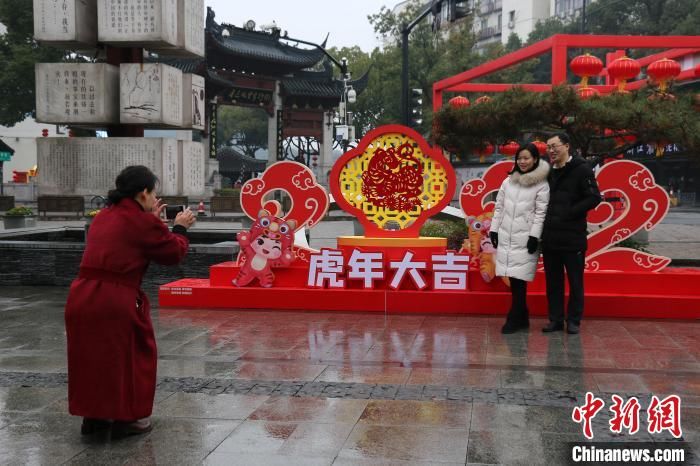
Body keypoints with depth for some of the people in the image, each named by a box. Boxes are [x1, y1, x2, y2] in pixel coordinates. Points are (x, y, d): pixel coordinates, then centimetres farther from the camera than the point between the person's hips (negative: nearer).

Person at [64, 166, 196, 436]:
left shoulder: (103, 217, 15)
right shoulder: (143, 222, -7)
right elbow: (174, 253, 3)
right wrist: (180, 228, 19)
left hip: (81, 297, 7)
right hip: (116, 302, -7)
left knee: (92, 355, 21)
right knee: (132, 356, 12)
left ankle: (93, 417, 30)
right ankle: (126, 419, 17)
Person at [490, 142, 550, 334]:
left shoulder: (541, 185, -1)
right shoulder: (508, 181, 13)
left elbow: (541, 212, -6)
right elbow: (499, 207, 14)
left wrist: (535, 236, -12)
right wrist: (494, 229, 8)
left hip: (525, 238, -4)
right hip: (506, 237, 5)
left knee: (519, 279, -8)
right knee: (513, 278, 5)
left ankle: (515, 319, -1)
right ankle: (521, 318, 15)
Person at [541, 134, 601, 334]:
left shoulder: (581, 169, -5)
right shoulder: (549, 173, 14)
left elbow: (594, 198, -13)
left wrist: (569, 212, -16)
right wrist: (548, 217, 5)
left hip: (573, 237, -6)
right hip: (550, 237, 6)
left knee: (575, 282, 3)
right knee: (553, 281, 10)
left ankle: (573, 320, 13)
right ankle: (555, 319, 19)